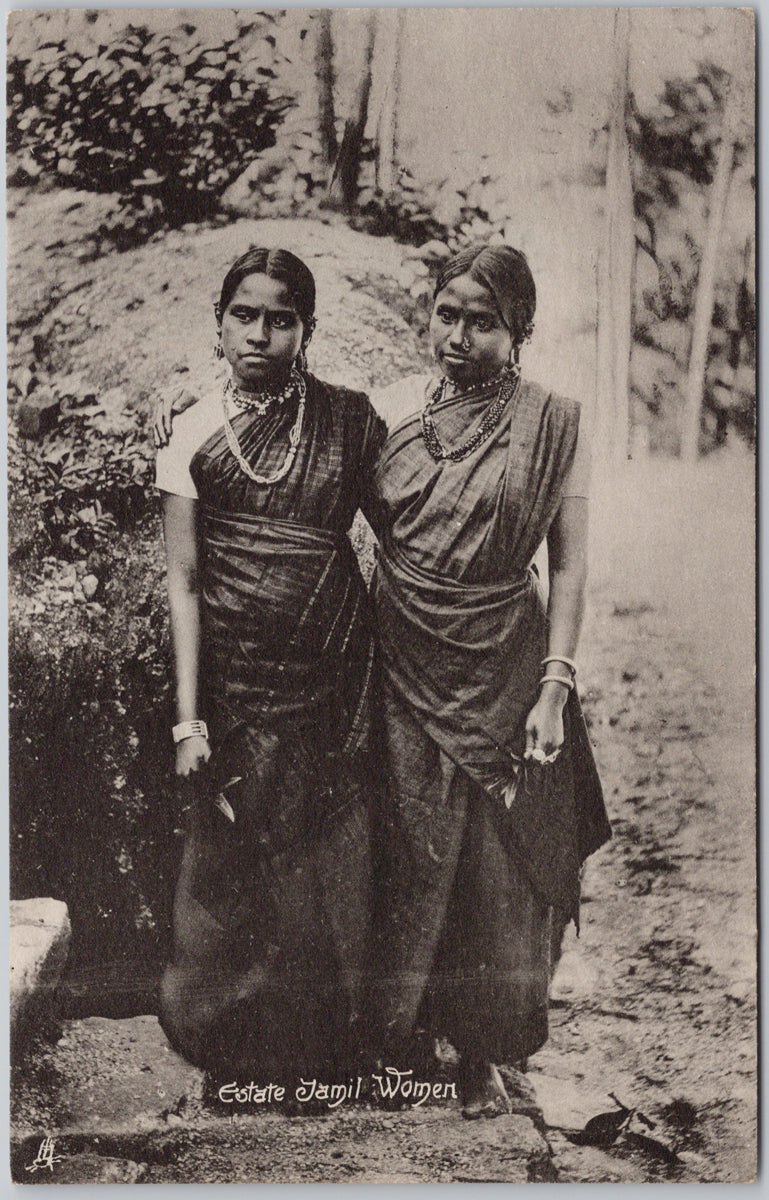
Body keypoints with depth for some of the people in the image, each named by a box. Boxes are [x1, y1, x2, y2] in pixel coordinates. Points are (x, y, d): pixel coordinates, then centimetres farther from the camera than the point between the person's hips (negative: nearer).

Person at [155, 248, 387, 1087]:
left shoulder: (349, 419, 2)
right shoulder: (193, 435, -2)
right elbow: (182, 583, -3)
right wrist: (187, 719, -8)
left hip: (337, 671, 1)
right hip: (238, 679, -1)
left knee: (335, 858, 9)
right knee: (243, 863, 8)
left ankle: (330, 1041, 30)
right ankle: (244, 1050, 30)